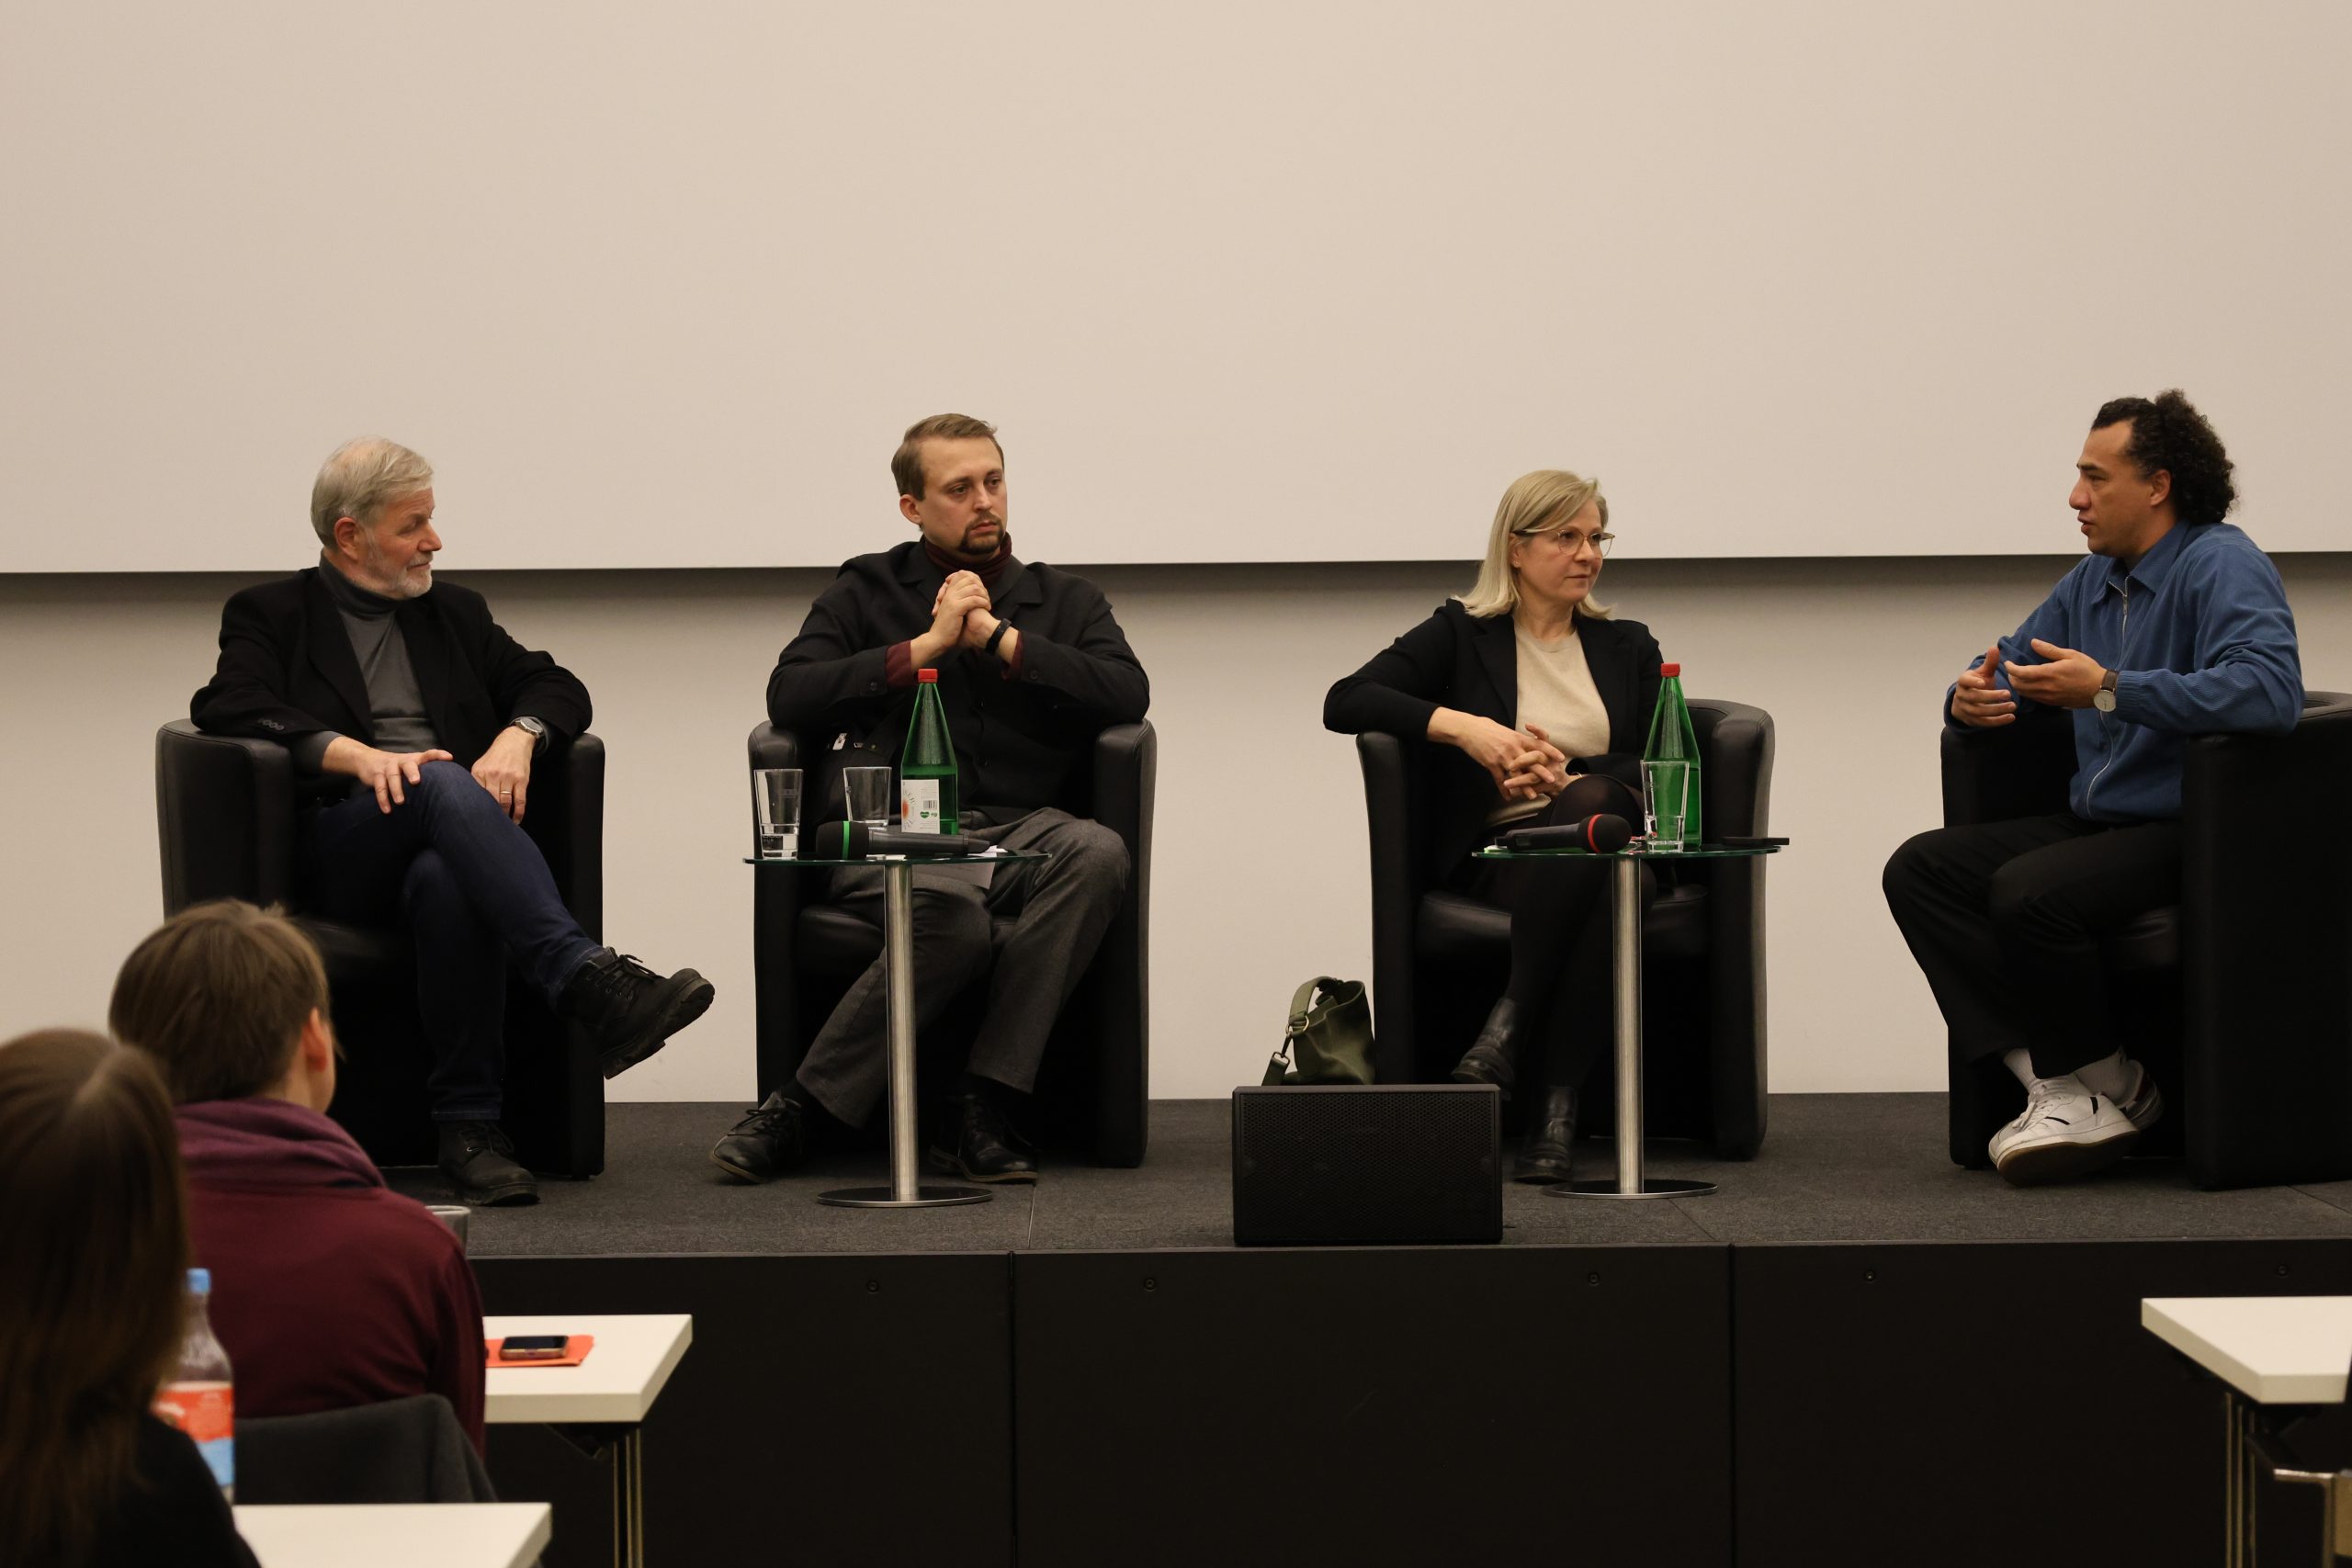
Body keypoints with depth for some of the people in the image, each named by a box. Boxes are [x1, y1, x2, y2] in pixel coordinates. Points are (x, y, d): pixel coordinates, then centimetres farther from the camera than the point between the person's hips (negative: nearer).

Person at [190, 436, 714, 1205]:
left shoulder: (454, 613, 27)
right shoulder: (271, 614, 14)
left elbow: (557, 686, 18)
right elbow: (228, 706, -5)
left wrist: (518, 736, -6)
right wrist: (357, 755, -20)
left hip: (446, 840, 3)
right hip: (339, 842, -2)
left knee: (447, 881, -38)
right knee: (441, 782, -37)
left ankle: (470, 1126, -38)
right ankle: (587, 980, -52)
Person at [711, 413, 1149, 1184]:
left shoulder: (1065, 600, 22)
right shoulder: (866, 591, 19)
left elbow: (1128, 693, 2)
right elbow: (788, 697, 3)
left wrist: (999, 639, 0)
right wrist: (921, 649, -1)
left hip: (1020, 831, 2)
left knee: (1099, 854, -35)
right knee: (956, 920, -38)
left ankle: (982, 1108, -32)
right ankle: (797, 1112, -26)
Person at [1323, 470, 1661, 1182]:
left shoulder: (1628, 647, 22)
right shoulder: (1462, 633, 13)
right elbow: (1344, 702, -1)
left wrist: (1567, 777, -11)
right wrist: (1458, 724, -15)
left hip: (1606, 842, 2)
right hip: (1496, 853, -2)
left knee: (1592, 802, -37)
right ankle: (1554, 1095, -36)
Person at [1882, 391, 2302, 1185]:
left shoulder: (2223, 567, -12)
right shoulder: (2094, 580, 16)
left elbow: (2269, 690, -30)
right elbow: (2010, 662, 29)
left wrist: (2108, 690, -29)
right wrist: (1972, 695, 1)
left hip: (2187, 833, -9)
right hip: (2096, 822, 9)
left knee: (2028, 893, -32)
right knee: (1919, 869, -6)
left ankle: (2098, 1085, -8)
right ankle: (2049, 1072, -14)